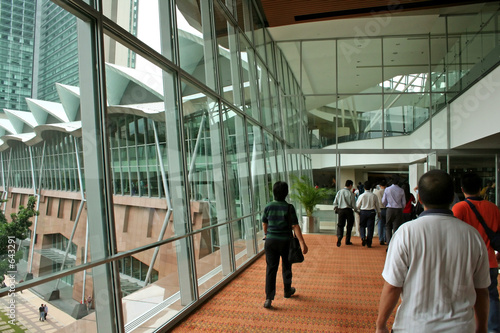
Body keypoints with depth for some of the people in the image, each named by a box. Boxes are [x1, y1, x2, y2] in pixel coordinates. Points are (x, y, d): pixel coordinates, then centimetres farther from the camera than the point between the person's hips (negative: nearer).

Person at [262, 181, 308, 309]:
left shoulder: (268, 207, -4)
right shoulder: (289, 208, -13)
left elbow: (264, 224, 7)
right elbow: (295, 226, -16)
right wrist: (303, 243, -14)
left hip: (270, 241, 1)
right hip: (285, 241, -1)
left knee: (271, 269, 4)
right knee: (286, 267, 19)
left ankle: (269, 298, -3)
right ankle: (287, 291, 38)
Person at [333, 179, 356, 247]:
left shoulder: (339, 192, 4)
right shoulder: (350, 193, -7)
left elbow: (335, 202, 6)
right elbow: (353, 204, -5)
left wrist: (335, 208, 20)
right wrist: (355, 209, 14)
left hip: (340, 210, 3)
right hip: (348, 210, -3)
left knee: (340, 225, 6)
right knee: (349, 226, 13)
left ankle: (339, 238, -16)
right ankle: (347, 241, 19)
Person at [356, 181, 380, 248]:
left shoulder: (361, 196, -8)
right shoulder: (374, 196, -4)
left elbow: (358, 206, -1)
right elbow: (377, 205, 6)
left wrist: (358, 210, 21)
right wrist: (378, 213, 20)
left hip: (363, 212, -1)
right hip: (371, 212, 1)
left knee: (362, 226, 15)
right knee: (370, 227, 5)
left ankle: (363, 237, -8)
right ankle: (369, 243, 7)